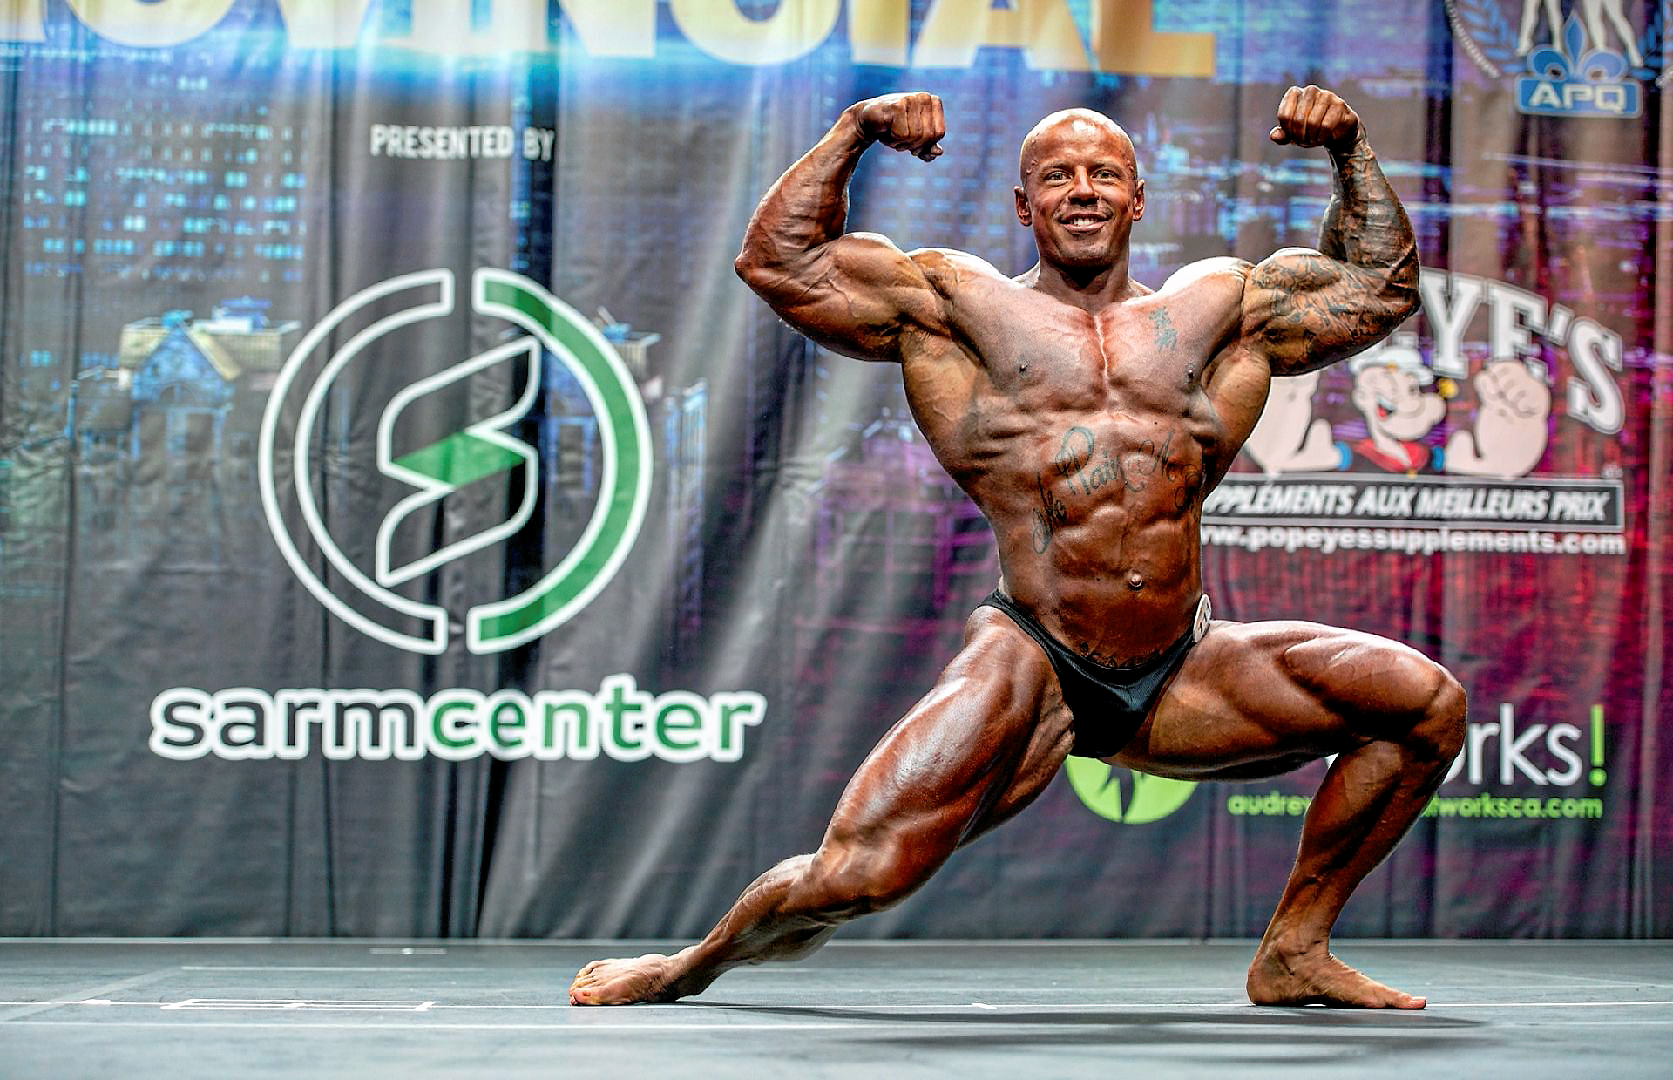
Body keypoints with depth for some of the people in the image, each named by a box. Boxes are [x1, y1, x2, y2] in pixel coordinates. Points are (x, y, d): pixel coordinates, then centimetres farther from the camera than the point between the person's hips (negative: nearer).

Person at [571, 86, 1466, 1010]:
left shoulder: (1216, 308, 17)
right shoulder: (956, 304, 9)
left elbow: (1378, 283, 26)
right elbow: (778, 260, 6)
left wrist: (1350, 151, 15)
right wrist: (854, 134, 1)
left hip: (1185, 675, 4)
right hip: (1030, 666, -4)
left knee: (1428, 705, -2)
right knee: (852, 878, -18)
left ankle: (1294, 953, 10)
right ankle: (692, 966, 14)